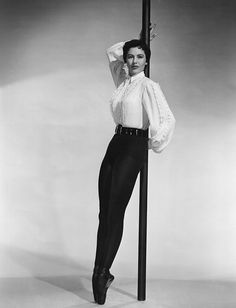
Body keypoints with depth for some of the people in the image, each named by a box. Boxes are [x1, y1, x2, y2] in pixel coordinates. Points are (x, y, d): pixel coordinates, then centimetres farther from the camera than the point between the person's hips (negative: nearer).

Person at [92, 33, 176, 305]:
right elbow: (111, 52, 29)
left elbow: (168, 119, -15)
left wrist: (154, 144, -8)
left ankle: (102, 273, 6)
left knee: (115, 214, -5)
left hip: (133, 148, -7)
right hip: (115, 144, 7)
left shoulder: (148, 86, -7)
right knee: (104, 213, 5)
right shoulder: (122, 82, 13)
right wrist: (129, 44, 24)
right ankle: (100, 274, 13)